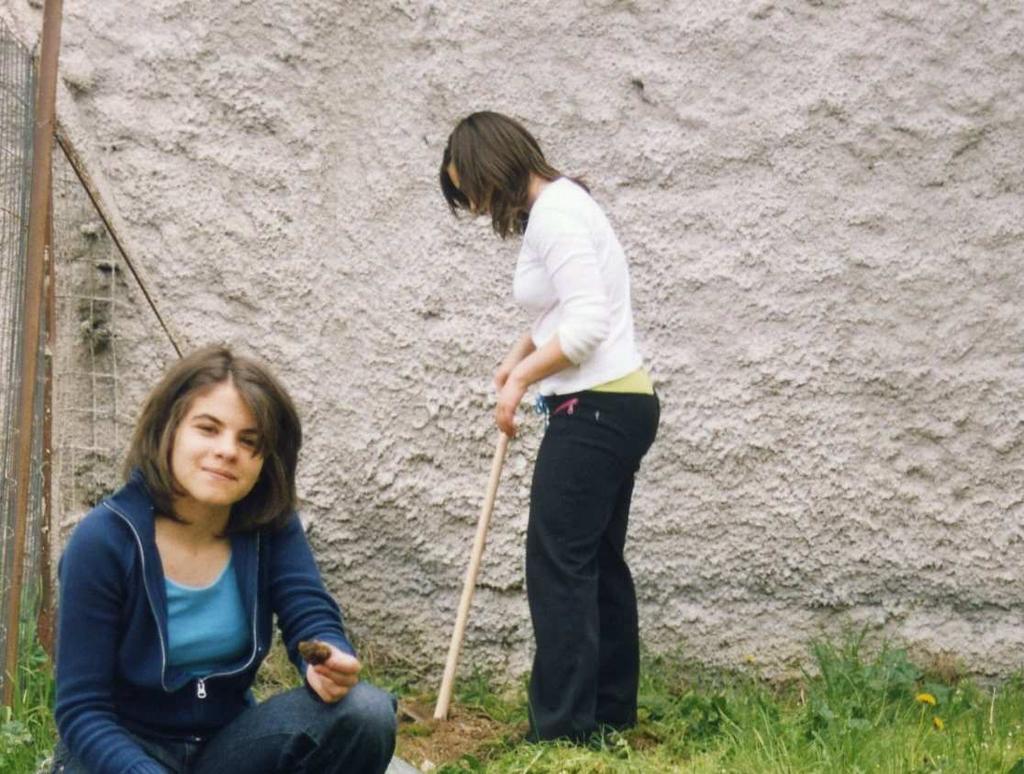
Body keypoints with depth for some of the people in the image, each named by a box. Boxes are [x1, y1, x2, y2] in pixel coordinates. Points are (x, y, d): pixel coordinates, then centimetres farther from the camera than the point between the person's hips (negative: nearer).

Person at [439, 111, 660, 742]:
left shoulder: (553, 212, -15)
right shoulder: (558, 205, 17)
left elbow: (587, 322, -22)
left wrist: (521, 379, -11)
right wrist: (521, 354, 15)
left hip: (595, 408, -11)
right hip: (620, 404, 11)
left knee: (558, 563, -9)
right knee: (598, 559, 14)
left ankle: (563, 729, -7)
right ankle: (612, 714, 20)